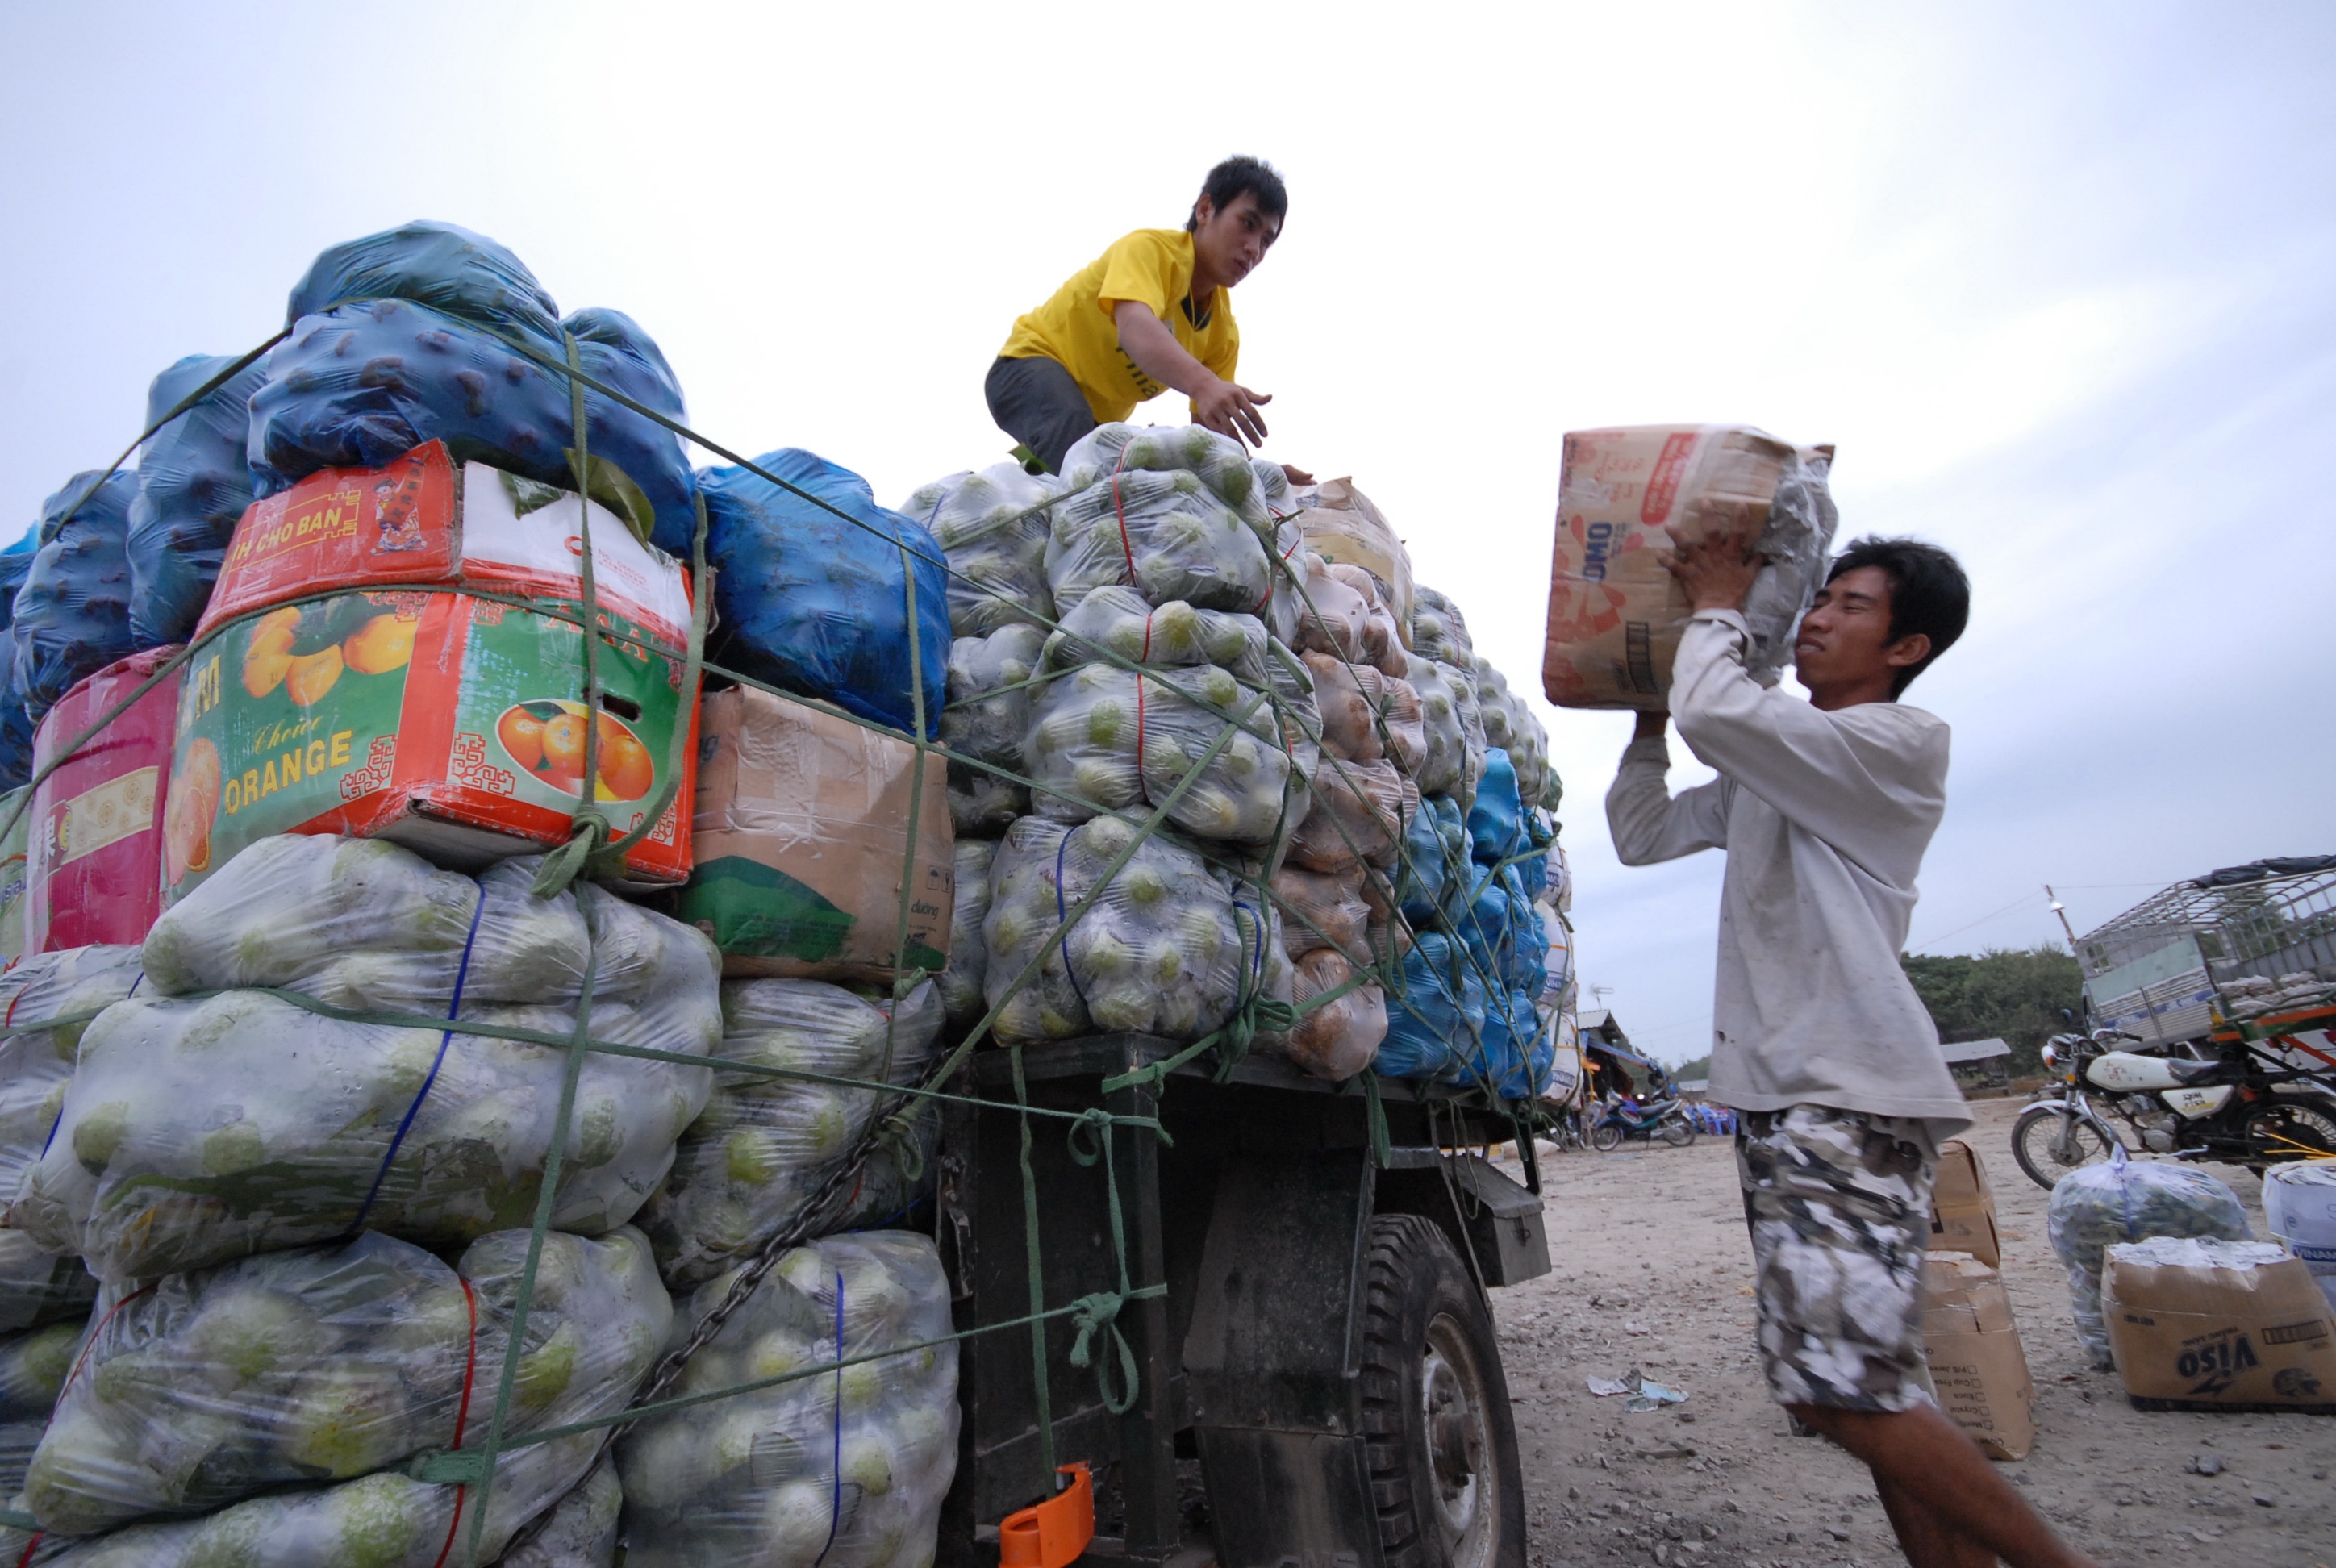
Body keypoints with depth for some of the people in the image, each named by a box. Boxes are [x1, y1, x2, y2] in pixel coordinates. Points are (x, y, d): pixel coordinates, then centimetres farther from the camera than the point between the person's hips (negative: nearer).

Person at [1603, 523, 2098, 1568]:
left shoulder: (1901, 743, -7)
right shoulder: (1767, 773, 21)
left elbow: (1718, 712, -21)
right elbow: (1640, 834, 22)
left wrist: (1716, 607, -3)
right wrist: (1649, 713, 16)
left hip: (1850, 1100, -9)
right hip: (1778, 1095, 9)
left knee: (1843, 1391, -13)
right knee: (1865, 1384, 11)